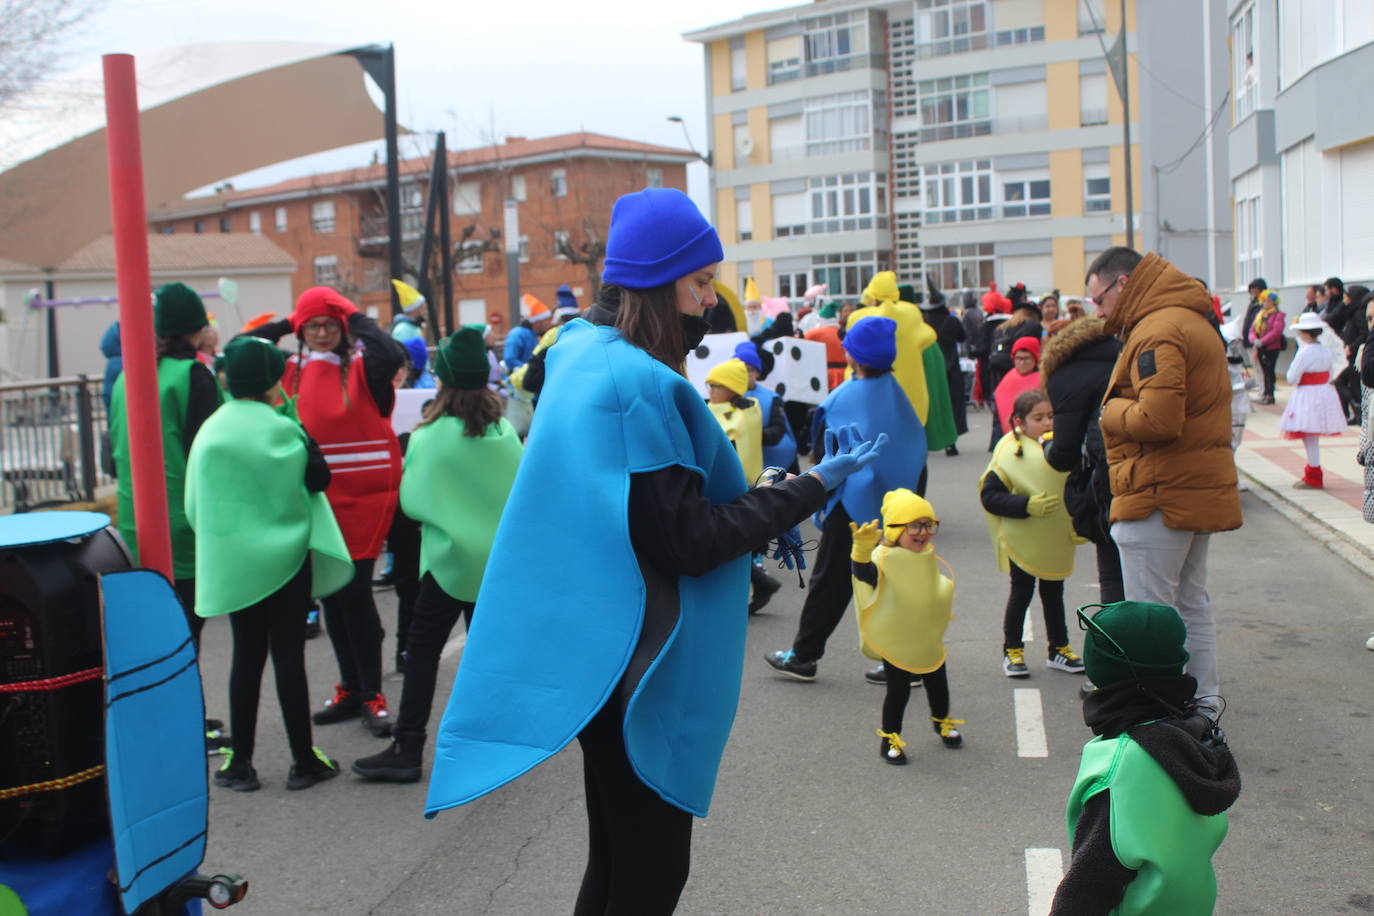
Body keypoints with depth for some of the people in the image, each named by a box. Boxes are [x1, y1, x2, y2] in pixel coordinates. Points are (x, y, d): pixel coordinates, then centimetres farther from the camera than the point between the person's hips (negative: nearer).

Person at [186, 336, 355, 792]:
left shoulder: (209, 431, -1)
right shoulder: (281, 429, -13)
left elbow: (194, 505, 3)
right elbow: (319, 478, -6)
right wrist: (304, 437, 4)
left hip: (231, 561, 3)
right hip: (285, 556, -3)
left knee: (246, 656, 12)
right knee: (288, 655, 2)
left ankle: (240, 762, 15)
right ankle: (304, 760, 9)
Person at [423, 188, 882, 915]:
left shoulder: (583, 352, 7)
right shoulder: (640, 383, -21)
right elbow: (689, 541, -20)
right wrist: (813, 486, -14)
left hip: (597, 652, 10)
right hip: (633, 663, -10)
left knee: (617, 852, 20)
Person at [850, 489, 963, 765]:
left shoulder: (927, 556, 0)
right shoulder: (883, 559, -25)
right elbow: (863, 572, -50)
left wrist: (946, 593, 5)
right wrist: (862, 552, -66)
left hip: (929, 639, 7)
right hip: (895, 642, -7)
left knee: (937, 683, 22)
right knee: (898, 690, 2)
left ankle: (942, 721, 48)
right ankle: (889, 738, 22)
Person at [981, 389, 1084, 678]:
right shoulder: (1010, 451, -14)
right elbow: (990, 495, -16)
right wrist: (1027, 506, -25)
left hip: (1057, 541, 4)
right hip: (1023, 541, -4)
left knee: (1054, 594, 16)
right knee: (1021, 593, 7)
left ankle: (1059, 649, 28)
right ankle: (1012, 650, 20)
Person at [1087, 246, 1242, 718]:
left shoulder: (1157, 331, -17)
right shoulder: (1194, 322, 16)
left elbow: (1158, 419, -27)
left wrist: (1112, 410, -9)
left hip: (1160, 496, -10)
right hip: (1201, 487, 10)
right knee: (1191, 604, 19)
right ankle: (1203, 708, 27)